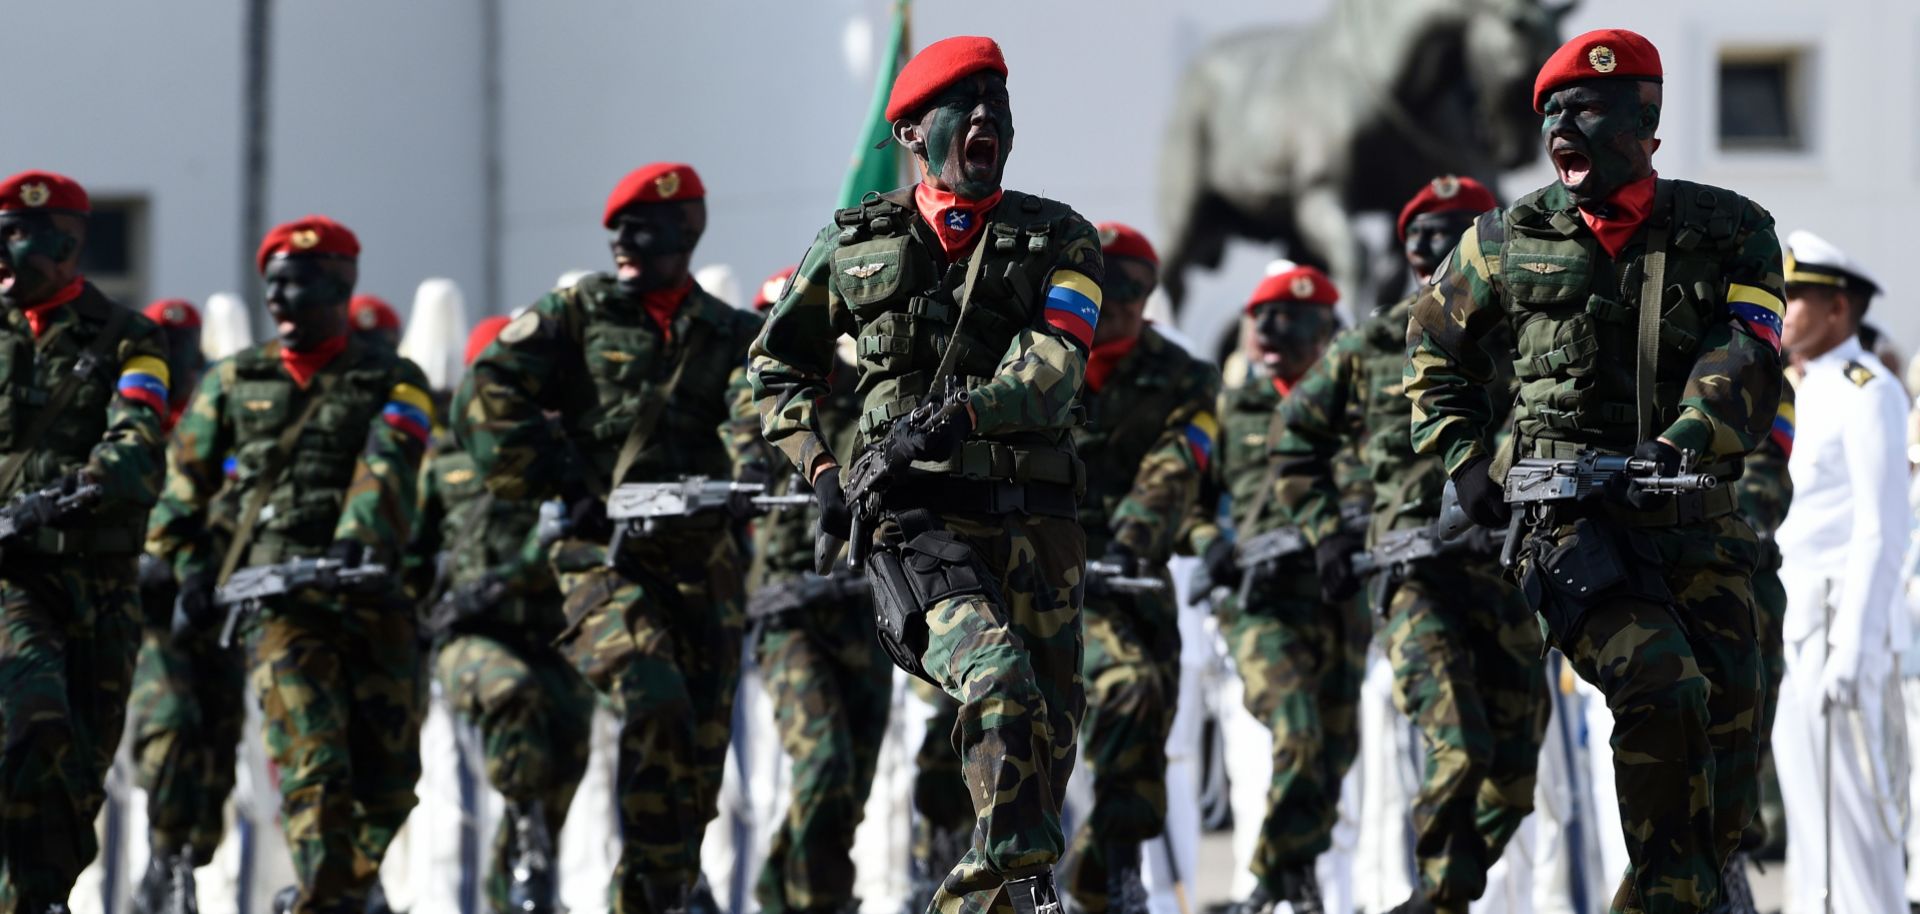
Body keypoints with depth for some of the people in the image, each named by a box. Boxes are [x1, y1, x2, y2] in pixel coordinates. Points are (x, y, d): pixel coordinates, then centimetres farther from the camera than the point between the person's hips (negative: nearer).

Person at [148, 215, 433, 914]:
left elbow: (387, 471, -11)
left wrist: (357, 542, -29)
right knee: (312, 759, -17)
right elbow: (184, 482, 20)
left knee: (388, 767, 5)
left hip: (371, 592, 0)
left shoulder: (393, 383, 7)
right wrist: (190, 565, 7)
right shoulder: (233, 381, 15)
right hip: (275, 589, 0)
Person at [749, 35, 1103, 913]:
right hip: (920, 514, -3)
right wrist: (821, 467, 6)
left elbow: (1050, 364, -8)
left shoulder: (1058, 240, 9)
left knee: (1050, 730, 4)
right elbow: (779, 363, 21)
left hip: (1036, 515, 3)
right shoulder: (854, 243, 9)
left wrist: (963, 418, -25)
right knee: (999, 681, -26)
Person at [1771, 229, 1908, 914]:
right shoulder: (1810, 394, 17)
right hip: (1795, 631, 10)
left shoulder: (1868, 391, -11)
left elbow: (1883, 531, -17)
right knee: (1808, 811, 10)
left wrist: (1850, 651, -23)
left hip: (1842, 623, -10)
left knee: (1850, 816, -9)